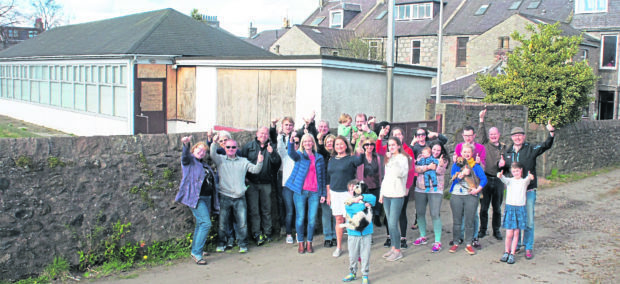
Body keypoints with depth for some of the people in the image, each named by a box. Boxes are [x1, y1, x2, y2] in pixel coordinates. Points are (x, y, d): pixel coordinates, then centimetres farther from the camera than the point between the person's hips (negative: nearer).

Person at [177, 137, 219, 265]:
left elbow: (214, 178, 32)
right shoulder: (189, 160, 0)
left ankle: (195, 250, 26)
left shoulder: (204, 164, 21)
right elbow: (185, 156, -24)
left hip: (207, 198, 8)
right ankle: (197, 253, -11)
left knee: (201, 224, 13)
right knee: (206, 223, -17)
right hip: (195, 197, -8)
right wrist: (186, 144, -42)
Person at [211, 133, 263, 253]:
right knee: (222, 222, 6)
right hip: (224, 197, -1)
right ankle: (221, 243, 21)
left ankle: (242, 244, 12)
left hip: (240, 198, 1)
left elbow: (255, 170, 6)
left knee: (242, 223, -1)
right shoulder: (220, 159, 7)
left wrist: (259, 162, -15)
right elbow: (212, 155, -12)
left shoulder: (243, 161, 13)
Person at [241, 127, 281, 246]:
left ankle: (267, 233, 16)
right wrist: (244, 177, -5)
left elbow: (277, 162, -2)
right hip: (252, 182, -2)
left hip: (266, 183, 2)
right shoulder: (249, 146, 4)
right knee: (253, 210, -3)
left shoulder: (271, 147, 7)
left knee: (266, 209, 8)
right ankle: (257, 234, 2)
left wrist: (272, 153, -20)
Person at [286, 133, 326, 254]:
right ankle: (301, 243, 13)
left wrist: (323, 193, 9)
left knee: (312, 219, 2)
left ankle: (309, 243, 15)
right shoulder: (300, 155, 6)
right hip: (300, 191, -2)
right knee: (300, 218, 1)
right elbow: (291, 153, -18)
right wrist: (291, 140, -38)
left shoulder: (319, 158, 13)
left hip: (314, 192, 2)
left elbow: (322, 176, 14)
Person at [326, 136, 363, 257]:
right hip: (334, 193, 5)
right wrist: (328, 195, 15)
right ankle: (339, 247, 18)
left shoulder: (351, 159, -4)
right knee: (338, 219, 10)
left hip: (347, 192, -5)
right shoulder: (332, 160, 12)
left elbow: (360, 159, -25)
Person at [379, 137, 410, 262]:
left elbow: (401, 173, -23)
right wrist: (382, 193, 19)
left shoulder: (402, 158, -6)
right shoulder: (388, 159, 16)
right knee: (390, 223, 10)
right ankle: (393, 247, 19)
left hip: (397, 195, -7)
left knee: (393, 224, -9)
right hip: (387, 194, 7)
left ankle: (397, 251, 1)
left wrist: (392, 159, -26)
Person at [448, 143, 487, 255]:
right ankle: (455, 243, 14)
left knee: (469, 221, 2)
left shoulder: (476, 166, 7)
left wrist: (478, 189, -13)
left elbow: (484, 179, -1)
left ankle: (468, 245, 9)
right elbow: (453, 178, -5)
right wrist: (463, 173, -19)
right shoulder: (456, 165, 9)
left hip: (471, 196, 0)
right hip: (456, 195, 0)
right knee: (456, 221, 5)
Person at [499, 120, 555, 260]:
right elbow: (504, 171, 21)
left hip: (528, 190, -4)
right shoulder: (508, 152, 11)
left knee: (528, 221, -1)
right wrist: (501, 166, -2)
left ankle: (528, 248, 10)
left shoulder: (531, 149, 0)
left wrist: (551, 133, -31)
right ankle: (516, 244, 25)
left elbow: (546, 146, -15)